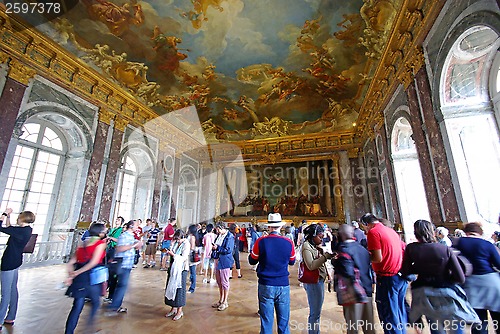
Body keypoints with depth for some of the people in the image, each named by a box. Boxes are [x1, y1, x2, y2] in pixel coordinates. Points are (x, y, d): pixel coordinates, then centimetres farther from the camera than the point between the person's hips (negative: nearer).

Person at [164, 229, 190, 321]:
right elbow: (172, 253, 12)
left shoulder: (186, 244, -14)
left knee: (179, 288, 2)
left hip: (181, 269, -7)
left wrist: (173, 254, -23)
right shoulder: (175, 242, 4)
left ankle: (180, 311, 18)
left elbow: (183, 258, -19)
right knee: (170, 287, 13)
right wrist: (168, 252, -8)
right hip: (173, 268, 7)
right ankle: (173, 308, 31)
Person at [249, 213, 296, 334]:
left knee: (266, 320, 12)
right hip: (283, 285, 1)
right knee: (283, 320, 16)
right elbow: (292, 262, 9)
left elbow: (252, 261, 2)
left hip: (266, 285, -1)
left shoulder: (261, 241, -13)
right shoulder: (288, 242, -9)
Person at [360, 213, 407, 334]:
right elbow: (404, 248, 17)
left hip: (387, 278, -8)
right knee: (400, 311, 20)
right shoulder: (391, 230, 9)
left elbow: (378, 258, -20)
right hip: (401, 277, 8)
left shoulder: (373, 232, -15)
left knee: (389, 315, 5)